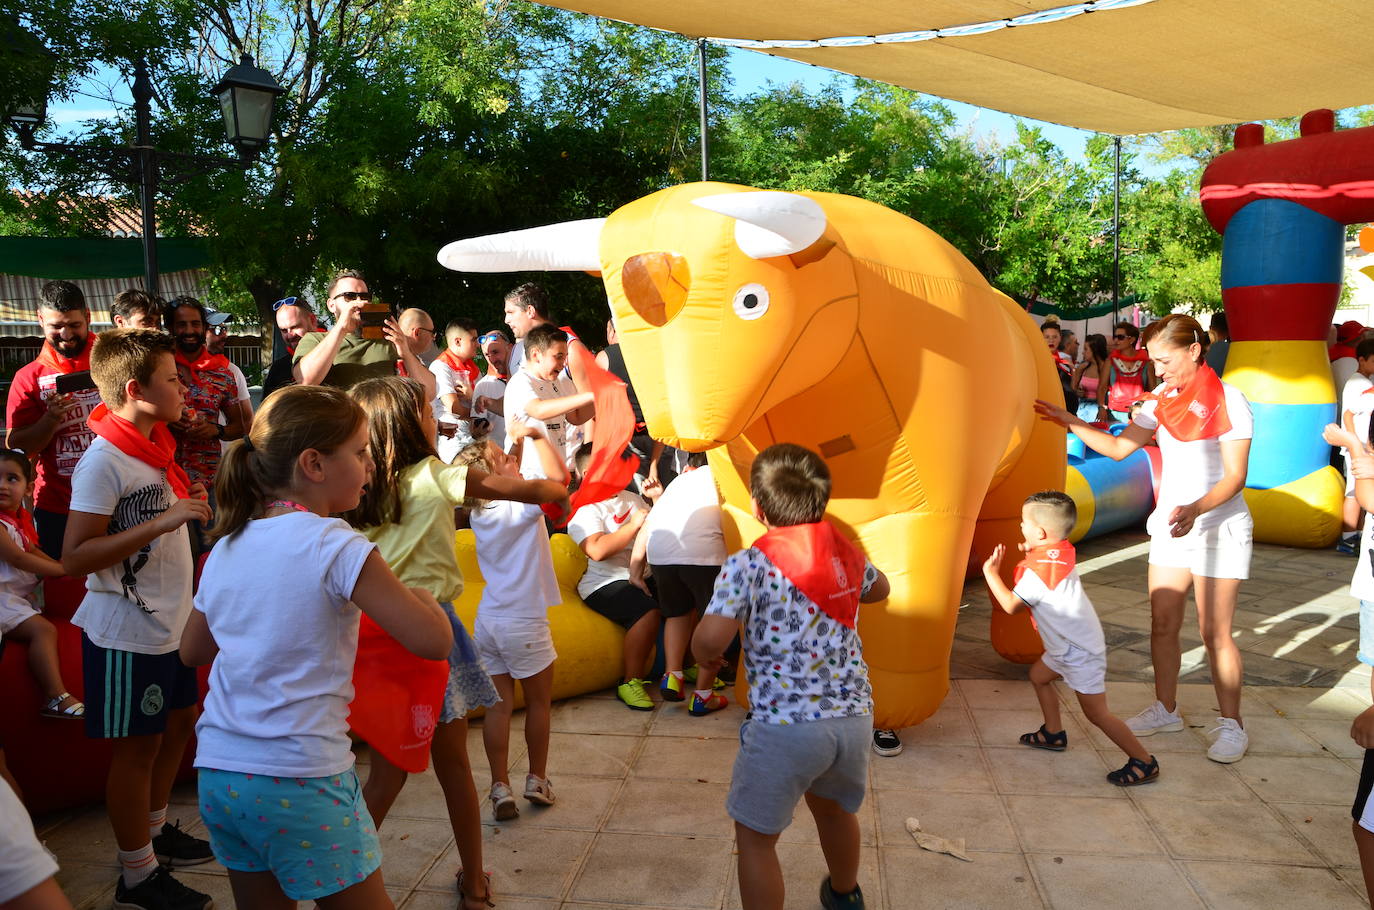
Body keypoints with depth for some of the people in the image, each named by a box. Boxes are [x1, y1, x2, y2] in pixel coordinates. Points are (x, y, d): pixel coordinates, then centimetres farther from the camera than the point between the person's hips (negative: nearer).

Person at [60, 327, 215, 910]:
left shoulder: (153, 445, 6)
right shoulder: (103, 462, -21)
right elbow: (75, 558, -26)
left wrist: (190, 508, 6)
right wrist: (163, 521, -31)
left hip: (170, 622, 9)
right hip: (127, 633, -9)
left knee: (179, 723, 20)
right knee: (137, 747, 4)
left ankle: (154, 832, 40)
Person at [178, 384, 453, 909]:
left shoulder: (225, 547, 6)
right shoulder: (336, 547, -14)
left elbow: (192, 652, 21)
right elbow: (435, 641, -18)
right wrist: (405, 587, 1)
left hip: (218, 772, 7)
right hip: (300, 783, -7)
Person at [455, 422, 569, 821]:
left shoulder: (480, 510, 4)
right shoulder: (518, 506, -17)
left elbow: (511, 484, 22)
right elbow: (558, 474, -27)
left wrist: (518, 441, 15)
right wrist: (535, 435, -16)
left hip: (488, 620, 6)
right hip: (523, 623, -6)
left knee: (499, 705, 8)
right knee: (539, 701, 12)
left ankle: (500, 787, 9)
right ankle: (537, 781, 23)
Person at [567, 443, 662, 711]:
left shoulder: (631, 499, 20)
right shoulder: (583, 508, -4)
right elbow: (598, 550, -20)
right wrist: (634, 525, -14)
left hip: (641, 577, 7)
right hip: (604, 583, -7)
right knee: (648, 612, -32)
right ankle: (630, 683, -17)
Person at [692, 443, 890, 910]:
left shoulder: (748, 565, -12)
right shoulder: (847, 552, 7)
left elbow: (711, 637, -22)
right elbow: (878, 588, 28)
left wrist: (705, 655, 1)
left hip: (784, 726, -7)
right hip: (854, 714, 7)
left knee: (755, 835, 12)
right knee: (834, 807, 32)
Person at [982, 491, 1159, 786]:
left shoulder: (1040, 569, -26)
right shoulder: (1059, 553, 1)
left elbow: (1011, 604, -19)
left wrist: (991, 573, -8)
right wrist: (1031, 552, 3)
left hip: (1080, 652, -10)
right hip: (1068, 645, 10)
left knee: (1096, 713, -3)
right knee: (1039, 676, 25)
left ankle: (1144, 763, 5)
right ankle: (1054, 733, 37)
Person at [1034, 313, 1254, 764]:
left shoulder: (1228, 400, -14)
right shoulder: (1161, 399, 4)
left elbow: (1235, 476, -17)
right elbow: (1118, 447, 7)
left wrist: (1196, 508, -33)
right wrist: (1071, 423, -4)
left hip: (1219, 527, -6)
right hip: (1170, 524, 6)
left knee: (1214, 632, -1)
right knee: (1162, 624, 10)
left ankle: (1231, 724, 15)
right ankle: (1166, 710, 26)